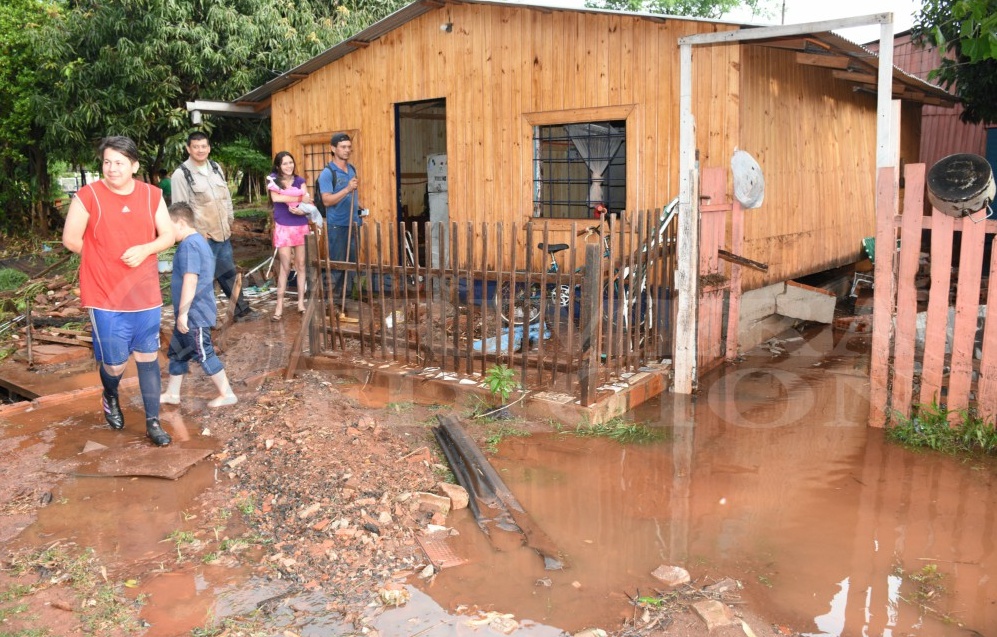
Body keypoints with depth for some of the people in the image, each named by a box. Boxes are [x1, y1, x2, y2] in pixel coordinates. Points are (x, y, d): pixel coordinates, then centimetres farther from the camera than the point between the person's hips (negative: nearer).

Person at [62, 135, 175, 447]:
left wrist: (144, 250, -14)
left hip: (146, 295, 3)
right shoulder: (88, 196, -10)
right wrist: (105, 259, 3)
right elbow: (70, 239, -6)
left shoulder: (152, 195, 1)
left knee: (148, 358, 9)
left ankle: (153, 422, 21)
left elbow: (168, 235, 5)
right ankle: (111, 397, 39)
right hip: (106, 297, -3)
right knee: (114, 363, 4)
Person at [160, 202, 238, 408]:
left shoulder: (188, 245, -19)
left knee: (204, 354, -2)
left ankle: (227, 394, 6)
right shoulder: (199, 241, 14)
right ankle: (172, 393, 29)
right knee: (176, 351, 18)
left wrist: (183, 312, -24)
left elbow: (190, 280, -26)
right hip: (193, 313, 11)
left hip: (194, 314, -11)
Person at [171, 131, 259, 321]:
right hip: (202, 237, -7)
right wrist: (196, 233, -13)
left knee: (229, 272, 18)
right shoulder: (181, 174, -11)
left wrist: (229, 221, 12)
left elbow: (226, 196, 16)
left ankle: (242, 309, 29)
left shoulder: (216, 168, 9)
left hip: (222, 233, 7)